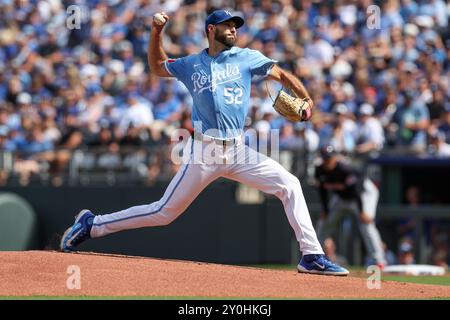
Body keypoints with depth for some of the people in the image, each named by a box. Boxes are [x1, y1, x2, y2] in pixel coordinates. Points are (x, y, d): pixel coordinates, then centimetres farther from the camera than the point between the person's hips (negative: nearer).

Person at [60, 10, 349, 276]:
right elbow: (157, 66, 25)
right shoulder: (191, 65, 9)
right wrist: (157, 33, 10)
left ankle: (312, 256, -8)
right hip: (204, 152, -2)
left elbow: (282, 75, 10)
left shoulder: (247, 58, 8)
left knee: (289, 185, -12)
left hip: (238, 151, 2)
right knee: (165, 212, -1)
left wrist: (307, 99, -6)